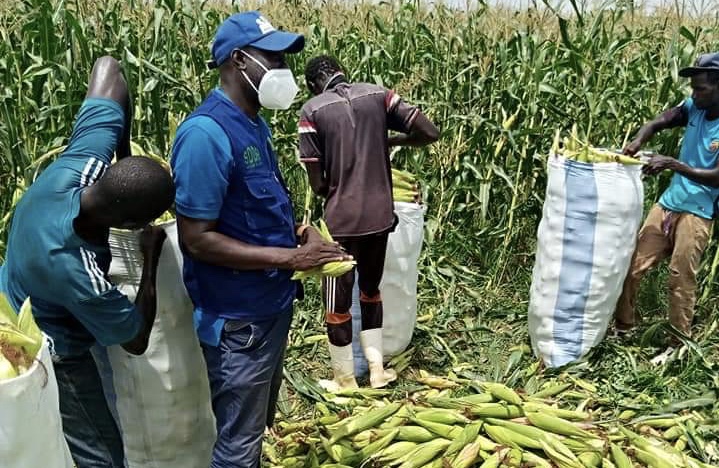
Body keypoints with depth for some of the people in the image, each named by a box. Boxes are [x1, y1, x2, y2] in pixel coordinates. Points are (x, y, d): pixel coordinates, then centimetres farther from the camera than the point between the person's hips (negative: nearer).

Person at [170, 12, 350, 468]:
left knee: (256, 427, 25)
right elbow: (197, 239, -24)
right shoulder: (206, 134, -22)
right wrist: (291, 257, -23)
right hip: (239, 319, -9)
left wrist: (299, 230, -2)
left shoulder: (255, 125, 6)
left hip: (271, 305, 9)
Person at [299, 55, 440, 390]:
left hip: (341, 220, -4)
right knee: (371, 289, 24)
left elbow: (317, 184, -7)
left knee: (338, 301, 12)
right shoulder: (378, 95, 2)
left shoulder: (312, 110, -5)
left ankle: (345, 380, 27)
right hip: (379, 215, 4)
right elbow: (430, 133, 0)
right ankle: (377, 369, 30)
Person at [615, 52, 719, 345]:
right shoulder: (694, 108, 2)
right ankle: (623, 328, 19)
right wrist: (638, 141, -17)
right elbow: (657, 123, 5)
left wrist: (672, 164, -28)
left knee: (681, 279, -2)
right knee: (633, 266, 5)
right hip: (667, 203, 6)